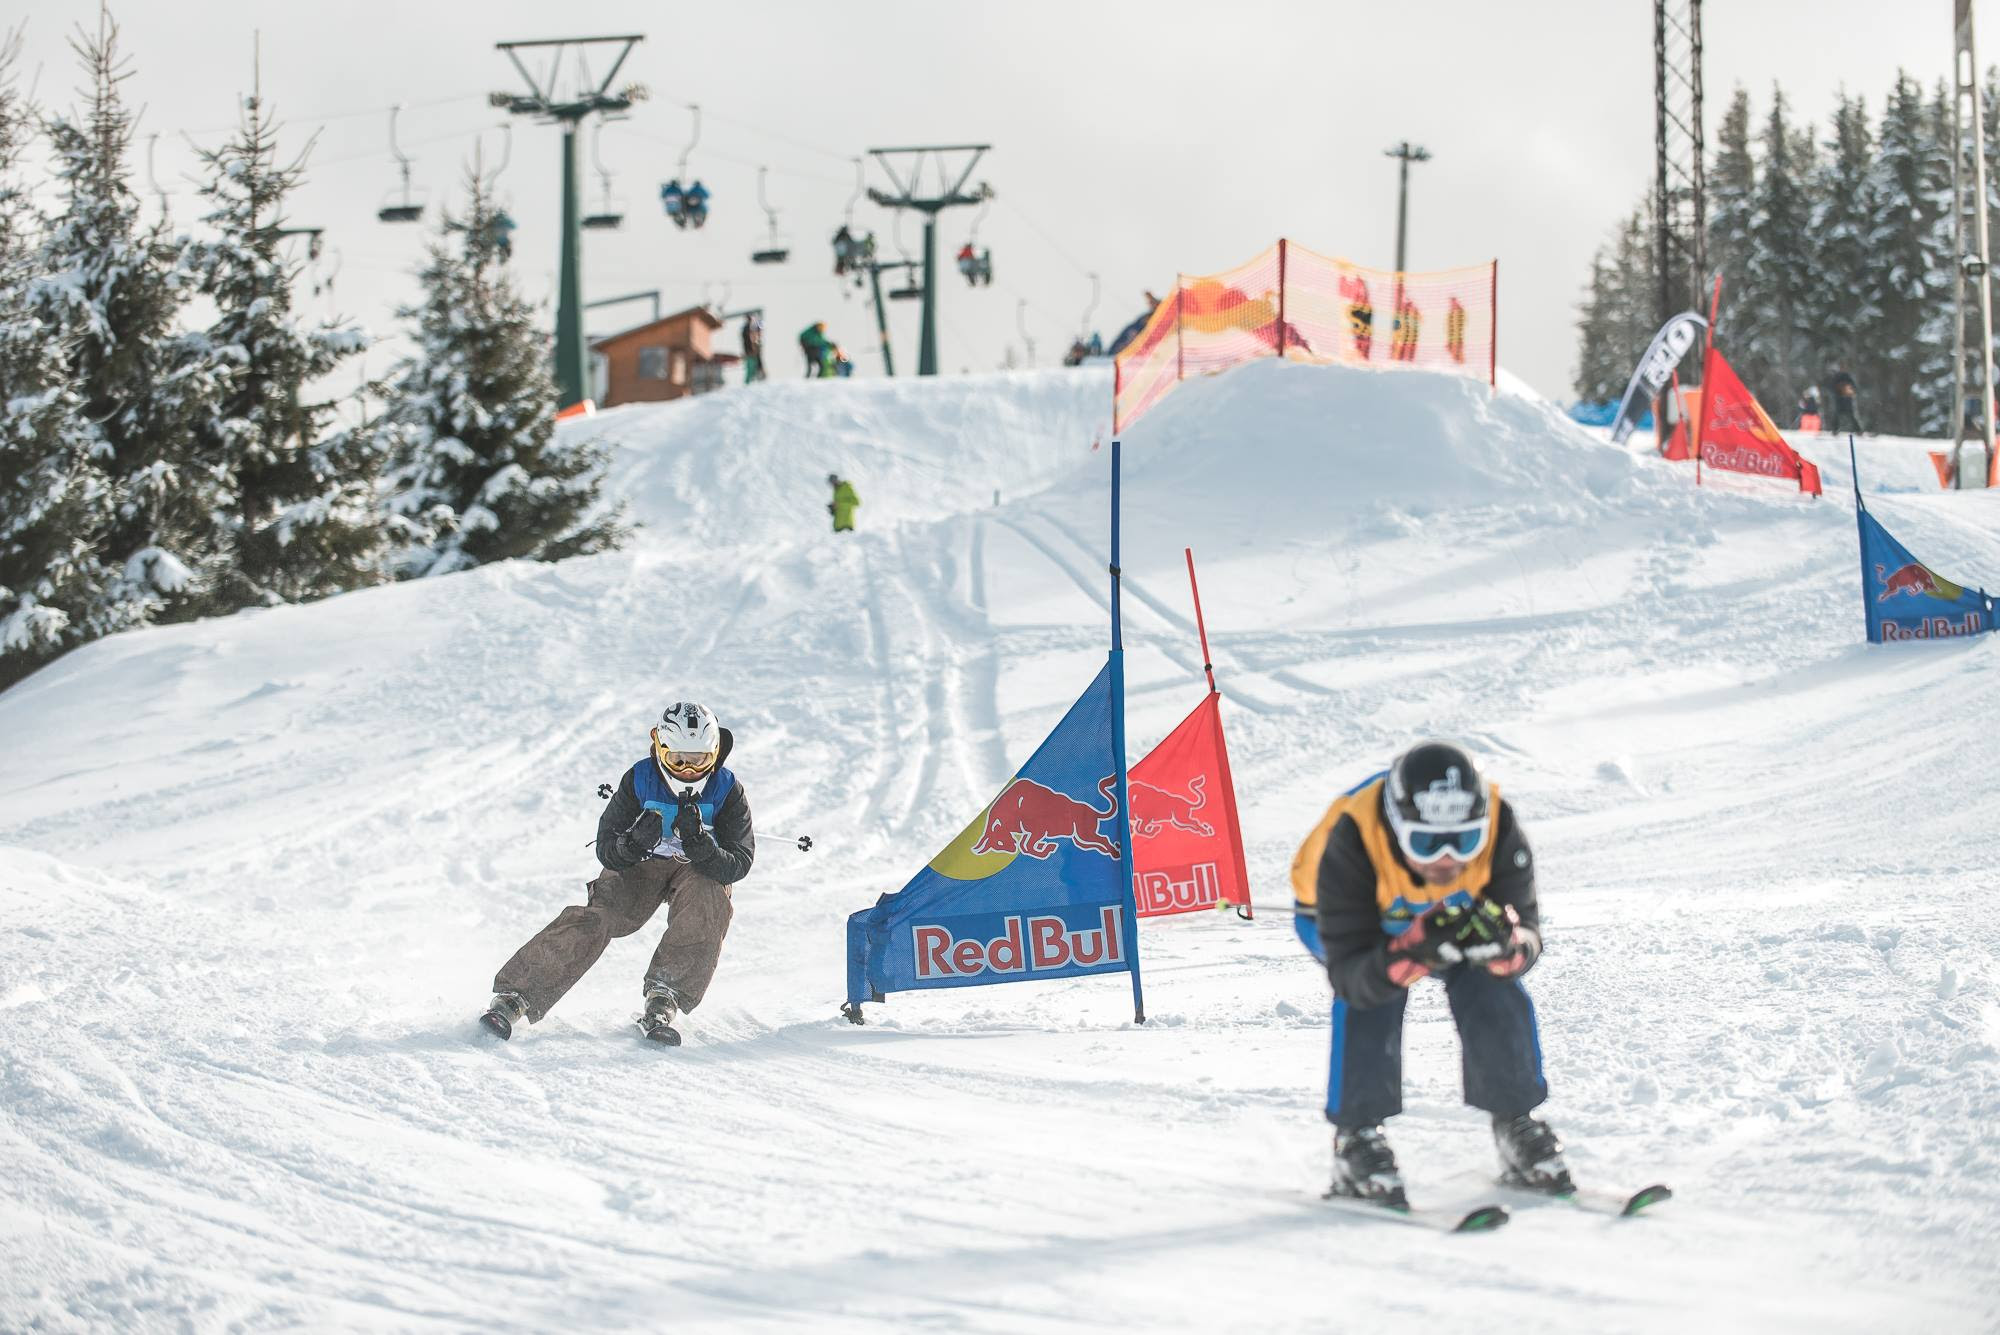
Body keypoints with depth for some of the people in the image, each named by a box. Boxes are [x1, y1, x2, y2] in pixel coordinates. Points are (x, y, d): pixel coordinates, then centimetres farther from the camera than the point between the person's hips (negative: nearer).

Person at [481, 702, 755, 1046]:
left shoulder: (728, 792, -17)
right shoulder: (639, 781, -16)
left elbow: (739, 864, -22)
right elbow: (606, 848, -15)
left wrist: (700, 844, -42)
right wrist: (633, 843, -39)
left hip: (702, 871, 0)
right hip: (639, 866, 0)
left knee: (706, 904, -36)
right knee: (594, 918, -25)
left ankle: (664, 999, -34)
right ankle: (515, 997, -28)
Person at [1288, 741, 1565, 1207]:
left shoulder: (1497, 826, -35)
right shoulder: (1350, 842, -43)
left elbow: (1528, 937, -29)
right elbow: (1348, 973, -41)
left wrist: (1504, 944, -53)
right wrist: (1411, 953, -60)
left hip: (1455, 913, 2)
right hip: (1346, 920, -2)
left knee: (1494, 989, -22)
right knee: (1369, 998, -31)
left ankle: (1516, 1123, -3)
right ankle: (1356, 1138, -19)